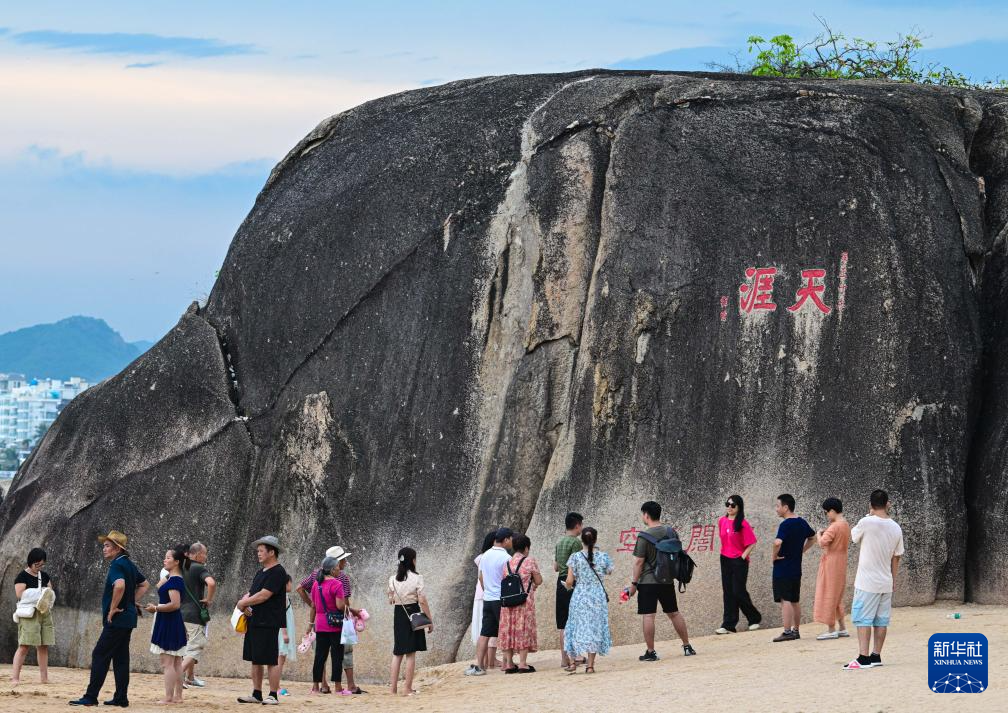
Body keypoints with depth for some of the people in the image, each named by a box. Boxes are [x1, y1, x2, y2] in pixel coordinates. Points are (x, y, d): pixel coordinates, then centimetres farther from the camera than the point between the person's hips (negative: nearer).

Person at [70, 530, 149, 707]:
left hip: (117, 620, -10)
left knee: (100, 655, -7)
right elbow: (144, 585, 27)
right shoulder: (129, 565, 14)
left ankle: (90, 697, -8)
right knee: (121, 657, 11)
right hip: (128, 619, 10)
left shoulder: (117, 565, -15)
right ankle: (121, 698, 12)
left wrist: (113, 609, -23)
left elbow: (119, 585, -34)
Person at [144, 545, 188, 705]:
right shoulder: (171, 578, 12)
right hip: (174, 624, 10)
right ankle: (177, 696, 17)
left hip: (169, 624, -10)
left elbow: (175, 604, -23)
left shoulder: (174, 580, -17)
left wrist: (156, 608, -16)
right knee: (176, 663, 12)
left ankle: (168, 698, -8)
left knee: (167, 663, -8)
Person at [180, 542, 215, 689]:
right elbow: (211, 583, -30)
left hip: (180, 613, 8)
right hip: (195, 615, -8)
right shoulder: (199, 568, -12)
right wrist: (209, 600, -15)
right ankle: (179, 675, -23)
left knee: (189, 646, 22)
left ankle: (190, 677, 29)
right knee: (196, 648, -6)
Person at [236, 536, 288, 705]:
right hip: (254, 621, 9)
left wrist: (243, 602, -7)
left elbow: (263, 596, -18)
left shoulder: (277, 572, -11)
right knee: (255, 659, 11)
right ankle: (256, 694, 16)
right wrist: (245, 604, -3)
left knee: (271, 660, -6)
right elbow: (250, 593, 19)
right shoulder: (261, 572, 19)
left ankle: (273, 695, -3)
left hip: (269, 624, -9)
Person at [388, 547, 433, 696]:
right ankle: (407, 688, 1)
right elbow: (422, 601, -12)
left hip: (398, 615, 4)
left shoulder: (393, 579, 2)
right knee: (411, 653, 1)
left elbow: (391, 600, 7)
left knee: (397, 653, 12)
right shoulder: (416, 578, -10)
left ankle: (393, 688, 10)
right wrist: (430, 620, -6)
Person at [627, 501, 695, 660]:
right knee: (674, 613, 16)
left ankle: (651, 652, -2)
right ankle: (687, 647, 20)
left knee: (648, 616, -2)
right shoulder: (671, 532, 4)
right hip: (668, 580, 6)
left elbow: (639, 561, -13)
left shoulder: (644, 536, -13)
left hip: (648, 582, -6)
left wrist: (633, 583, -6)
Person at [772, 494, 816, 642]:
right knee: (795, 601, 14)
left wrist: (774, 556, -17)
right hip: (796, 568, 8)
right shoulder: (802, 522, 8)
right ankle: (796, 630, 19)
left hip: (783, 568, -8)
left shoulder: (785, 524, -17)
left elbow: (777, 542, -33)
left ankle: (787, 632, -8)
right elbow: (812, 538, 25)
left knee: (785, 600, -6)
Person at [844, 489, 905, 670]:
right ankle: (876, 656, 14)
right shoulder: (896, 528, 3)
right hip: (886, 582, 5)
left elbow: (854, 537, 8)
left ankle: (863, 658, -10)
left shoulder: (866, 522, -14)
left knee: (863, 619, -4)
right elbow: (896, 559, 10)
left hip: (867, 582, -5)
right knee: (881, 620, 10)